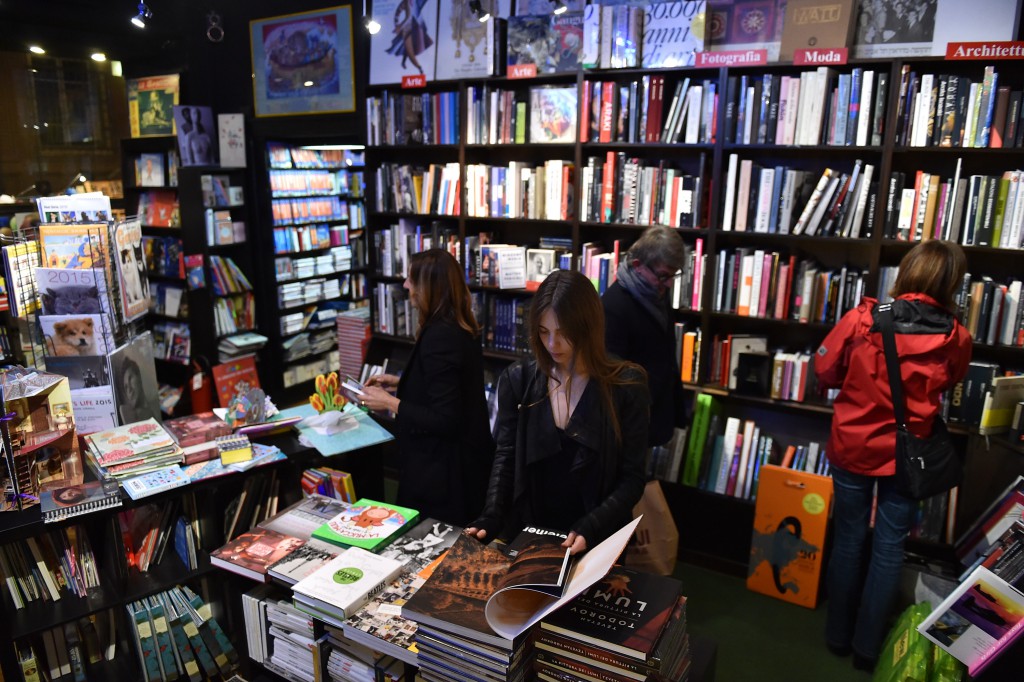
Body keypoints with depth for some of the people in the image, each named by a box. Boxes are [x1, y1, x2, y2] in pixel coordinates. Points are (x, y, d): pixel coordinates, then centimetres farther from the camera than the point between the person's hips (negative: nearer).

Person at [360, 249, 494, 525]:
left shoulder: (439, 337, -25)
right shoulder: (461, 329, 4)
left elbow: (445, 421, -26)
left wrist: (390, 403, -17)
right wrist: (400, 383, 17)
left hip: (442, 474, -10)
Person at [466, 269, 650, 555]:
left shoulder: (626, 386, -11)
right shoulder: (518, 379, -4)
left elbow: (632, 478, -9)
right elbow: (505, 457, 1)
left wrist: (590, 528, -21)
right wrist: (492, 518, -13)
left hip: (597, 541, -2)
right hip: (526, 534, 2)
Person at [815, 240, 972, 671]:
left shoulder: (862, 318, -15)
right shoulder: (956, 337, -10)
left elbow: (824, 371, -6)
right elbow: (949, 384, 9)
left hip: (852, 447, 0)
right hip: (906, 454, 0)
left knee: (848, 540, 16)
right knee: (889, 548, 13)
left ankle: (838, 636, 30)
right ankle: (867, 647, 26)